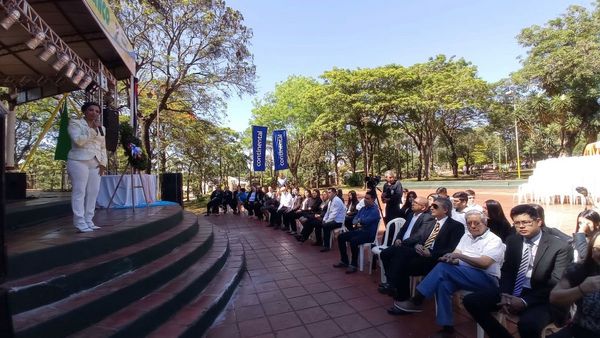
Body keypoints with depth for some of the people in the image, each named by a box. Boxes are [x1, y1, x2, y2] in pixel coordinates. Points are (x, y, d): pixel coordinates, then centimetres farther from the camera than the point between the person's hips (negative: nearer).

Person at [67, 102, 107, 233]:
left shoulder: (101, 128, 20)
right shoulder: (75, 123, 2)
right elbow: (78, 141, -14)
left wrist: (103, 163, 7)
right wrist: (93, 129, -14)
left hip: (95, 163, 6)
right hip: (79, 161, -6)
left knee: (93, 192, 3)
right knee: (79, 192, -6)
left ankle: (88, 221, 9)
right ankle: (80, 223, -4)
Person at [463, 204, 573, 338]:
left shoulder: (560, 246, -9)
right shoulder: (512, 240, 5)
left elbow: (556, 284, -13)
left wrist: (525, 301, -23)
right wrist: (505, 295, -10)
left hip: (541, 298, -5)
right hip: (513, 292, 5)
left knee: (528, 324, -36)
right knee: (470, 300, -9)